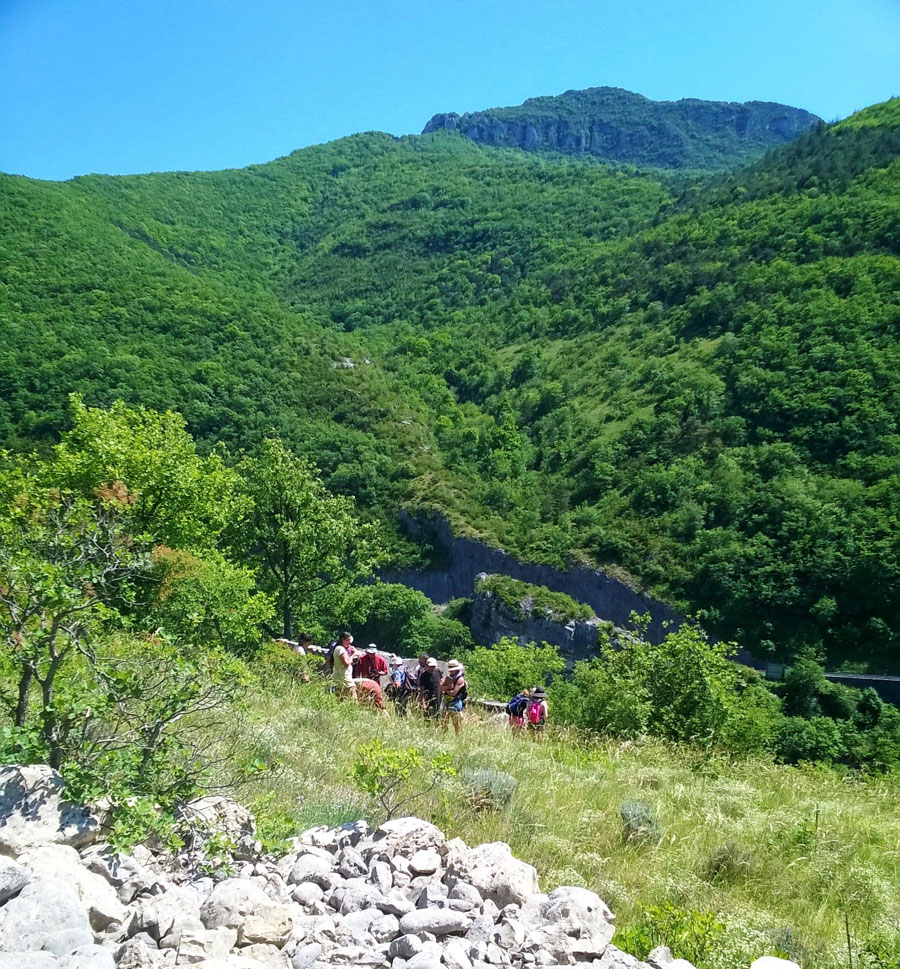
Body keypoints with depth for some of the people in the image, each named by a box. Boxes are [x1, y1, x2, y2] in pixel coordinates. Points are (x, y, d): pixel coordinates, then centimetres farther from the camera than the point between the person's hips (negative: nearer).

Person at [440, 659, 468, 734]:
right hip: (446, 703, 7)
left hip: (456, 704, -7)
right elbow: (441, 688, -1)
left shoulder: (460, 679, -11)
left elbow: (453, 693, -17)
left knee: (457, 726, -3)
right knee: (443, 723, 12)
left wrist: (445, 689, -2)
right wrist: (448, 686, -17)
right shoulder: (448, 677, 10)